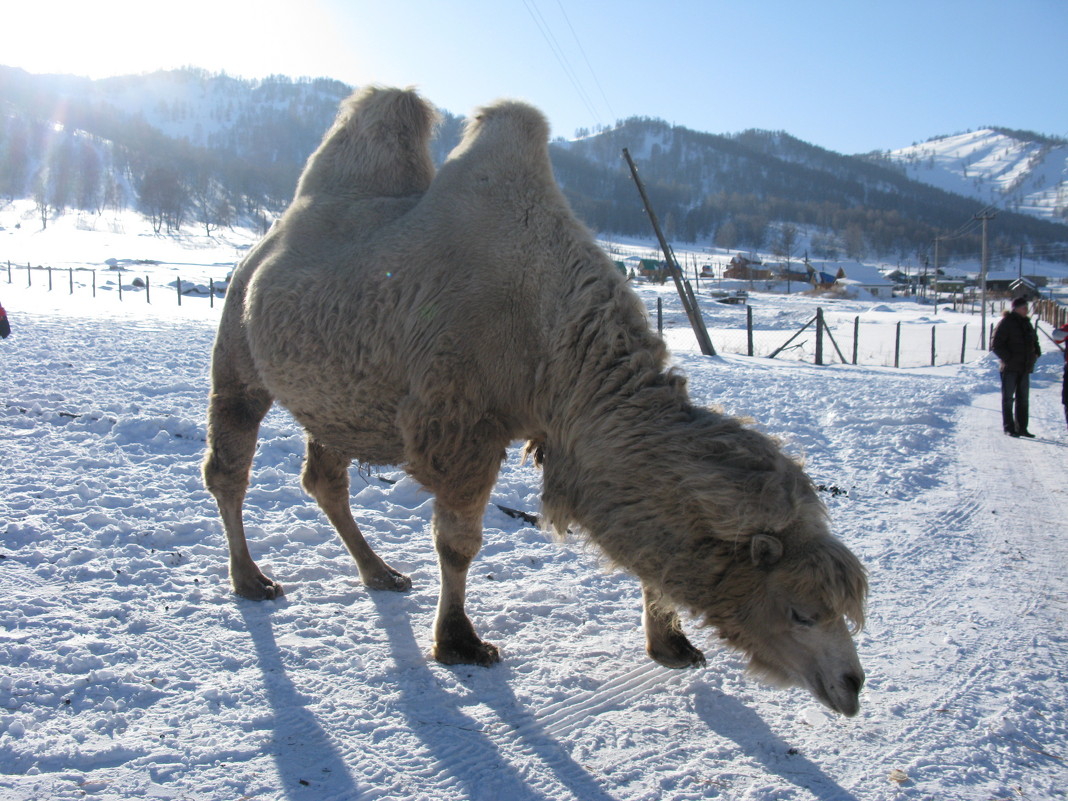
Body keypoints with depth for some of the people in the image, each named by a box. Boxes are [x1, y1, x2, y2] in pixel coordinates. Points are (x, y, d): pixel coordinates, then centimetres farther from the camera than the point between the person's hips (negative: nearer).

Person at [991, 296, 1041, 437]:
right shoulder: (1006, 323, -9)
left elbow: (1034, 341, 25)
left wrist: (1036, 354, 8)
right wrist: (1008, 358, -19)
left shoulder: (1027, 323, 13)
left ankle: (1021, 427, 16)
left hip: (1025, 368, 7)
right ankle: (1008, 427, 4)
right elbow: (996, 345, -13)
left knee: (1023, 399, 10)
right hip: (1010, 368, -7)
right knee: (1008, 399, 0)